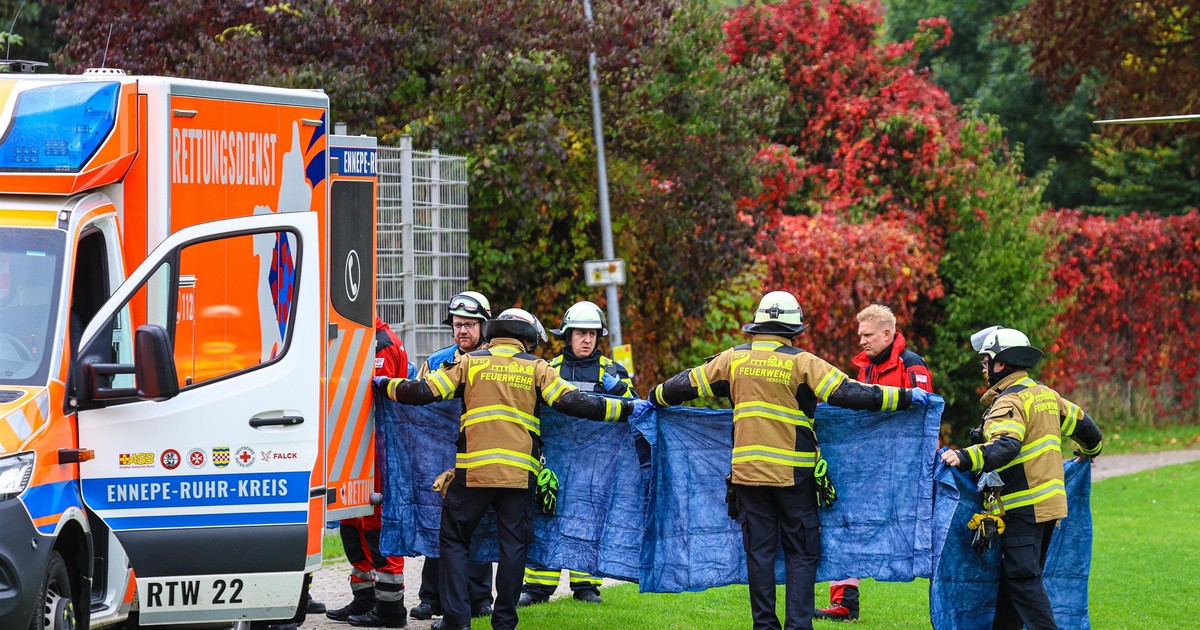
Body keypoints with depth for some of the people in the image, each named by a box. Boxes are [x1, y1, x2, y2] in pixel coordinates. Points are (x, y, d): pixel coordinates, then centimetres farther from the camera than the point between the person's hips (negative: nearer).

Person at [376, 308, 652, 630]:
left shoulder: (471, 363, 9)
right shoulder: (536, 368, 9)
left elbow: (424, 391, 4)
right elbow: (573, 402, 0)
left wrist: (384, 385, 20)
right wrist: (629, 409, 5)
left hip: (472, 469, 0)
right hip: (519, 471, 0)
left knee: (455, 539, 9)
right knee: (513, 544, 9)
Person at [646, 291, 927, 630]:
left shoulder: (734, 359, 3)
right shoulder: (801, 362, -8)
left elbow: (689, 383, 14)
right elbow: (849, 393, -13)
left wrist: (655, 397, 33)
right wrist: (906, 398, -7)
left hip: (747, 471, 3)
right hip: (793, 473, -3)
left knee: (758, 551, 10)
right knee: (802, 553, 5)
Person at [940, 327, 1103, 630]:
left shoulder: (1008, 403, -14)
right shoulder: (1046, 395, 13)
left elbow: (1005, 446, -31)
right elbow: (1082, 423, 26)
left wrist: (965, 457, -42)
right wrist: (1090, 450, 46)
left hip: (1024, 508, -9)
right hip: (1050, 501, 9)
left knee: (1022, 578, -9)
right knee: (1013, 574, 15)